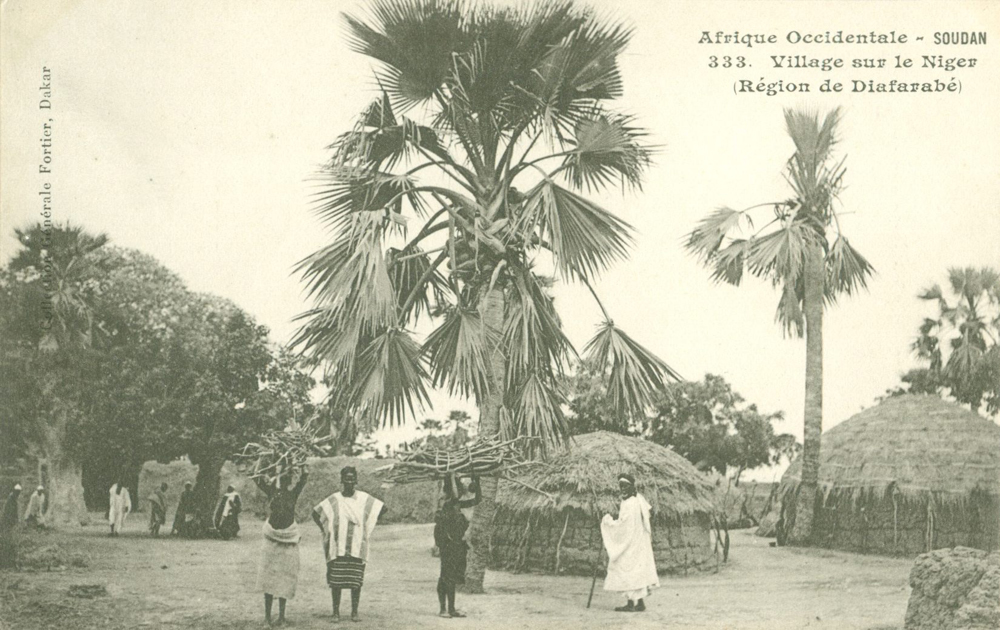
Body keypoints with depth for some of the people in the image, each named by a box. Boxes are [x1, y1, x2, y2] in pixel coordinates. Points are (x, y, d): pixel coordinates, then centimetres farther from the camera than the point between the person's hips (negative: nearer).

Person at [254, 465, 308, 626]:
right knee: (268, 576, 0)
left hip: (288, 539, 0)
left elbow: (305, 476, -7)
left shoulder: (293, 494, 1)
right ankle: (267, 614, 5)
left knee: (284, 577, 2)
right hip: (271, 537, 0)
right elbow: (256, 477, -5)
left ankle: (281, 615, 8)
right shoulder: (271, 492, 2)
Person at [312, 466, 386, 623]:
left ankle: (354, 612, 8)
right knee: (335, 581, -1)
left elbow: (382, 508, 11)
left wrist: (367, 527, 8)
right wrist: (326, 531, 4)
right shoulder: (333, 500, 1)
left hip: (357, 548, 0)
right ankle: (336, 612, 7)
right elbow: (316, 513, 9)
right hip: (337, 549, 0)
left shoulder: (365, 499, 3)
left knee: (356, 581, 0)